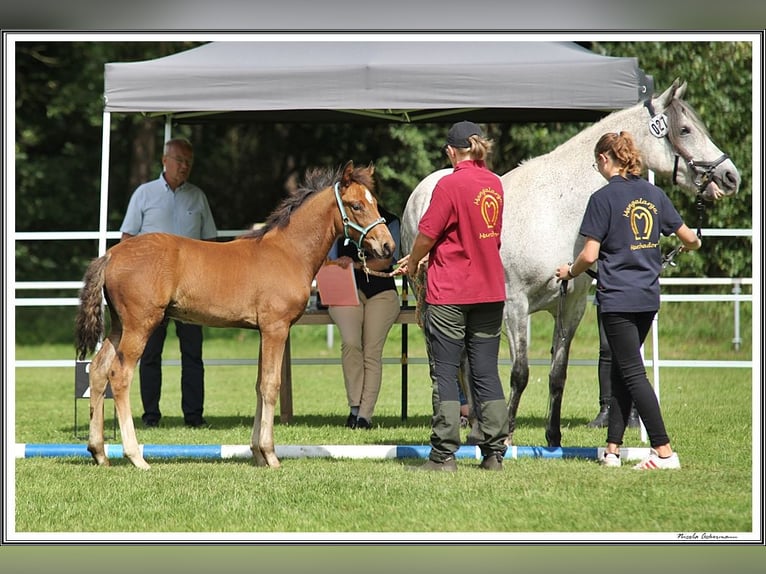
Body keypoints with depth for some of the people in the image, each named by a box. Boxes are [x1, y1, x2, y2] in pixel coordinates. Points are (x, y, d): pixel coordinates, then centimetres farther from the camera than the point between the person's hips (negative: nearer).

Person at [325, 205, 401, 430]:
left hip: (380, 293, 0)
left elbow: (387, 260, 0)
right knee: (350, 342, -26)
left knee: (372, 350, -18)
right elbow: (329, 261, 14)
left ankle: (365, 414, -19)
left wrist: (356, 265, -14)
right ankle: (354, 407, -20)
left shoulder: (389, 221, 12)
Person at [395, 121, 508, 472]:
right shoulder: (495, 185, 8)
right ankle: (494, 452, 8)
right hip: (490, 289, 6)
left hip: (449, 292, -6)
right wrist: (419, 257, 19)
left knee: (444, 373, 1)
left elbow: (427, 234, -11)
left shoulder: (450, 185, -13)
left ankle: (444, 455, 0)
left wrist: (412, 265, 11)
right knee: (486, 372, 9)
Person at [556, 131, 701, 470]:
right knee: (621, 370, 15)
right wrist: (692, 245, 37)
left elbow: (590, 254, -14)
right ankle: (612, 448, 15)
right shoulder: (654, 194, 6)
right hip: (649, 298, 6)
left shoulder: (604, 198, -12)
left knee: (633, 373, -4)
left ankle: (664, 451, -10)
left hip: (617, 298, -6)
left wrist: (569, 272, 6)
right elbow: (688, 237, 13)